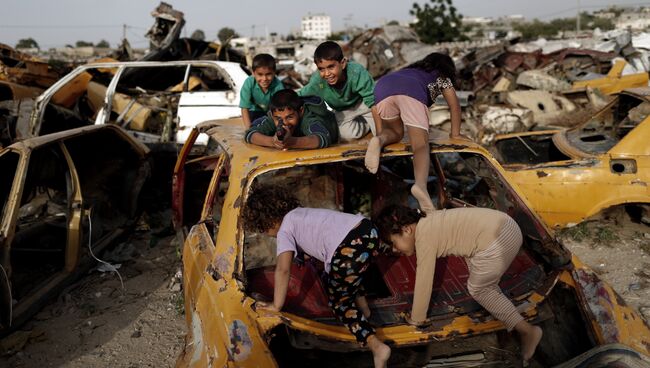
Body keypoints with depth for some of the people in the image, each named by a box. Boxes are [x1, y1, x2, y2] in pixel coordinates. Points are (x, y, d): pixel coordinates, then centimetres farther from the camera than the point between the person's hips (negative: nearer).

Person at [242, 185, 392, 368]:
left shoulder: (284, 230, 8)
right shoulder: (300, 213, 31)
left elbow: (283, 269, -4)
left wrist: (276, 306, 5)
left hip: (350, 249, -8)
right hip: (368, 230, 8)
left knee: (338, 301, 14)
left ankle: (377, 347, -1)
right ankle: (362, 306, 39)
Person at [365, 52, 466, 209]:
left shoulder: (410, 70, 48)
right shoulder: (442, 77, 35)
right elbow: (455, 106, 31)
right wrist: (455, 134, 39)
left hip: (383, 86, 4)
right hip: (412, 91, -4)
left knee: (395, 133, 23)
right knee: (421, 143, -11)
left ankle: (379, 140, -14)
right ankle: (421, 185, -40)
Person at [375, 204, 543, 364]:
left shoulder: (424, 237, -7)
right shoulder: (426, 220, 17)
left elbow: (424, 281, -3)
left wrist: (417, 318, 9)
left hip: (497, 243, -10)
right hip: (507, 226, 10)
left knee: (477, 290, 12)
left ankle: (527, 330, 12)